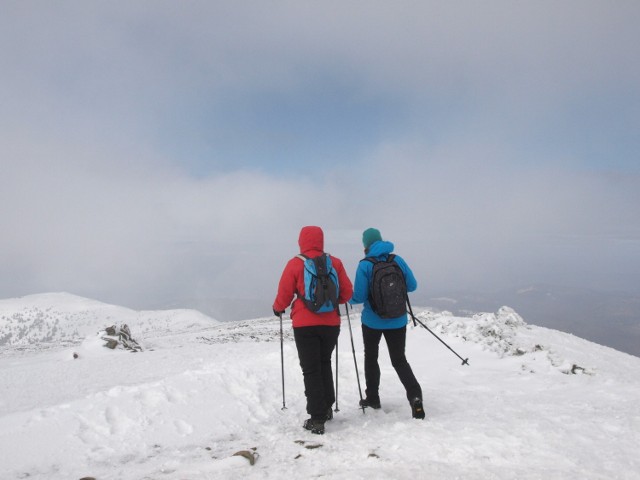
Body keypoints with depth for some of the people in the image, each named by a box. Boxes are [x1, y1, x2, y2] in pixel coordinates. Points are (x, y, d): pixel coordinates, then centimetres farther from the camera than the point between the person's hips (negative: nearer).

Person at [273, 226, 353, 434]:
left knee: (311, 370, 3)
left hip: (305, 325, -3)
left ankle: (317, 419, 1)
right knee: (324, 364, 23)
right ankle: (327, 408, 27)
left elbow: (284, 295, -3)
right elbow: (347, 292, 4)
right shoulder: (335, 263, 1)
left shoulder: (295, 264, -7)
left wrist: (278, 308, 18)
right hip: (331, 323, 3)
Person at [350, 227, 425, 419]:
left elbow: (359, 297, -16)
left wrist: (347, 299, 5)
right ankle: (415, 394, -11)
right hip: (397, 320, 2)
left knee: (371, 357, 20)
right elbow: (412, 286, 3)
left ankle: (372, 397, 27)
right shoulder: (398, 260, -3)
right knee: (399, 359, 11)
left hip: (372, 321, -2)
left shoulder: (365, 265, -13)